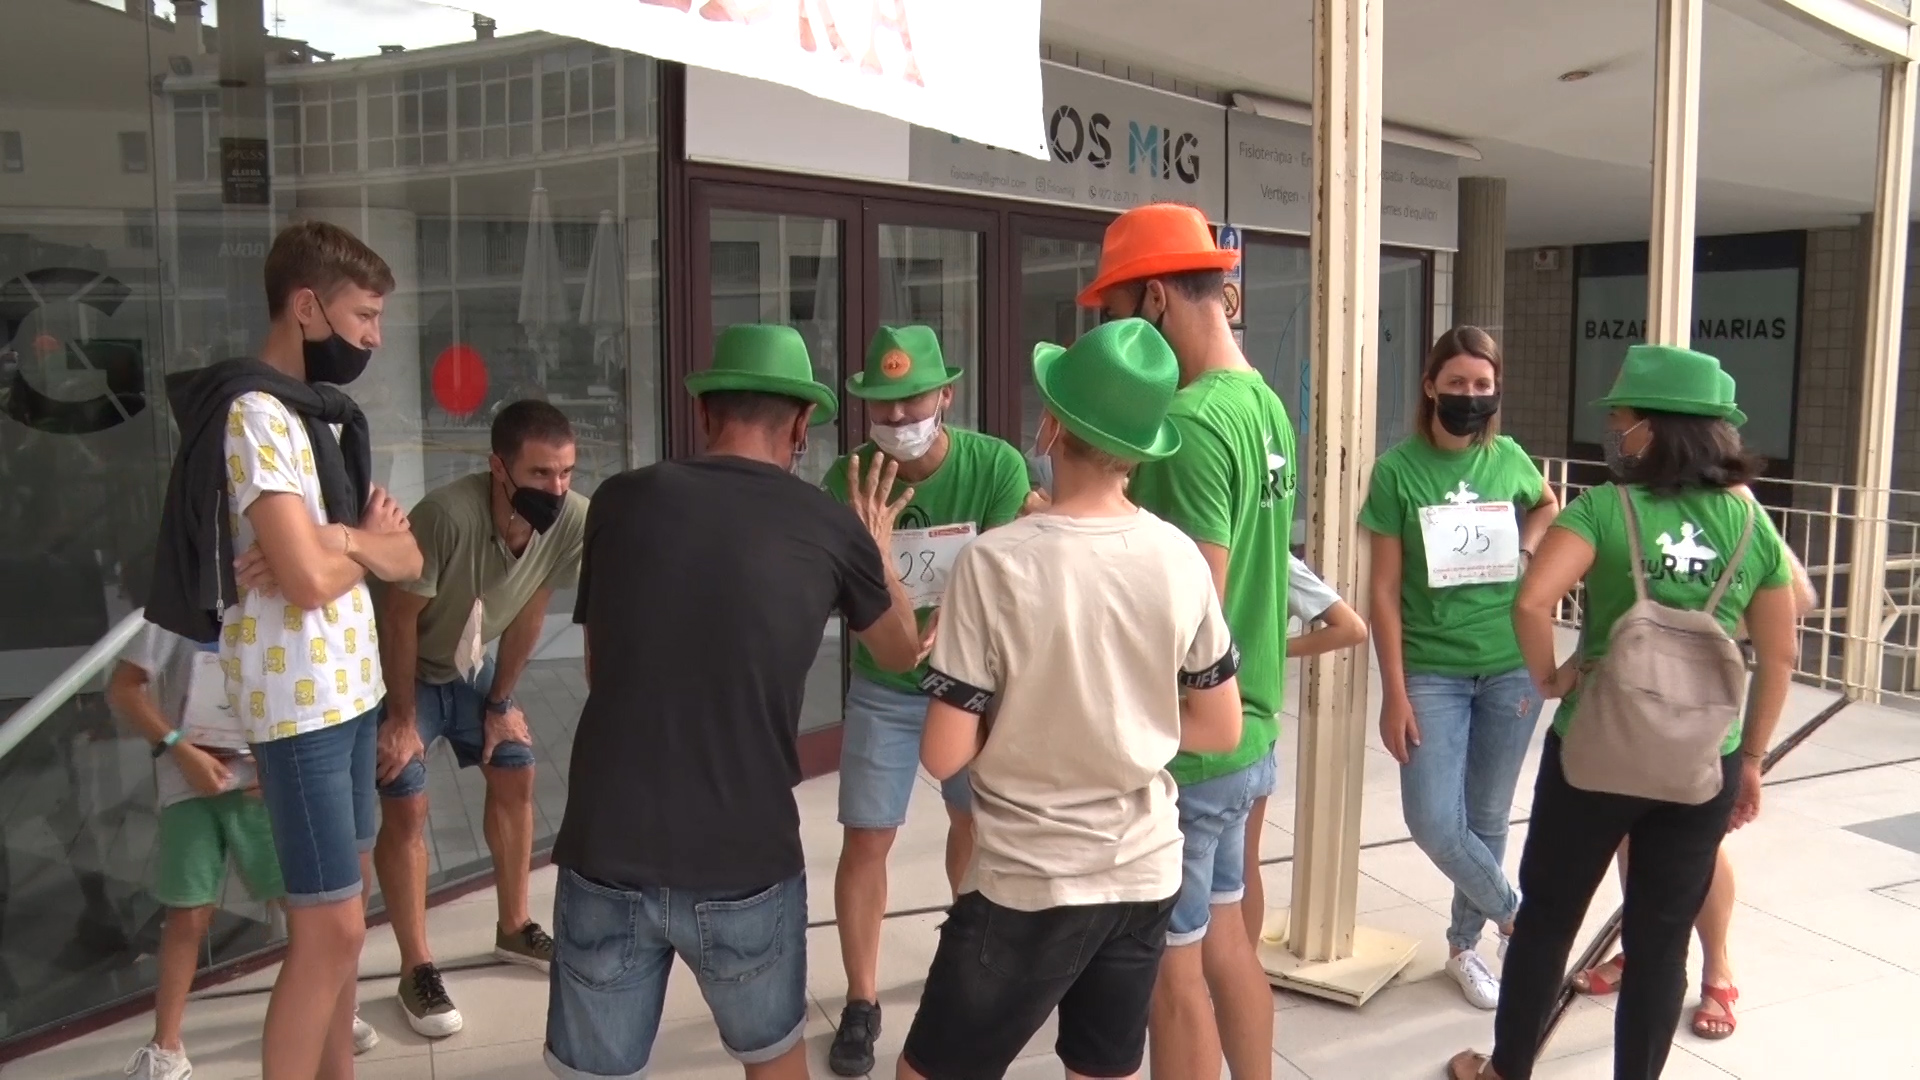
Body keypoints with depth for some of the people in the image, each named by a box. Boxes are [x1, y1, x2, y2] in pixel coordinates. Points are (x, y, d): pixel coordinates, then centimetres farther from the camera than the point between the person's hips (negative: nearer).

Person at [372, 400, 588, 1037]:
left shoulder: (573, 519, -24)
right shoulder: (448, 516, -40)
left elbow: (530, 612, -8)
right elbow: (399, 618, -26)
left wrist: (501, 701, 0)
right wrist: (403, 717, -17)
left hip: (471, 665, 5)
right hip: (402, 669, -5)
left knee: (515, 776, 8)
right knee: (406, 809, -7)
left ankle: (514, 927, 26)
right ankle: (416, 970, 6)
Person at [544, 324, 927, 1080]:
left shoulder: (621, 502, 1)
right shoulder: (830, 527, -2)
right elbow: (902, 653, 17)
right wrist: (876, 549, 33)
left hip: (606, 859, 1)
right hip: (745, 867, 0)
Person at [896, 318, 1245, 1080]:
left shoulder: (994, 563, -18)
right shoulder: (1182, 559, -6)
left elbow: (944, 756, -15)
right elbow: (1221, 730, 4)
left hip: (1030, 884, -4)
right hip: (1144, 873, 5)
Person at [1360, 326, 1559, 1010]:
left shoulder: (1509, 459, 3)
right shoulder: (1399, 468, -6)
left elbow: (1549, 505, 28)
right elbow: (1385, 590, -7)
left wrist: (1529, 542, 6)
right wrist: (1394, 692, -10)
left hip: (1511, 666, 3)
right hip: (1432, 671, -2)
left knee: (1489, 817, 10)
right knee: (1433, 821, -9)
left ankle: (1464, 945, 31)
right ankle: (1512, 910, 20)